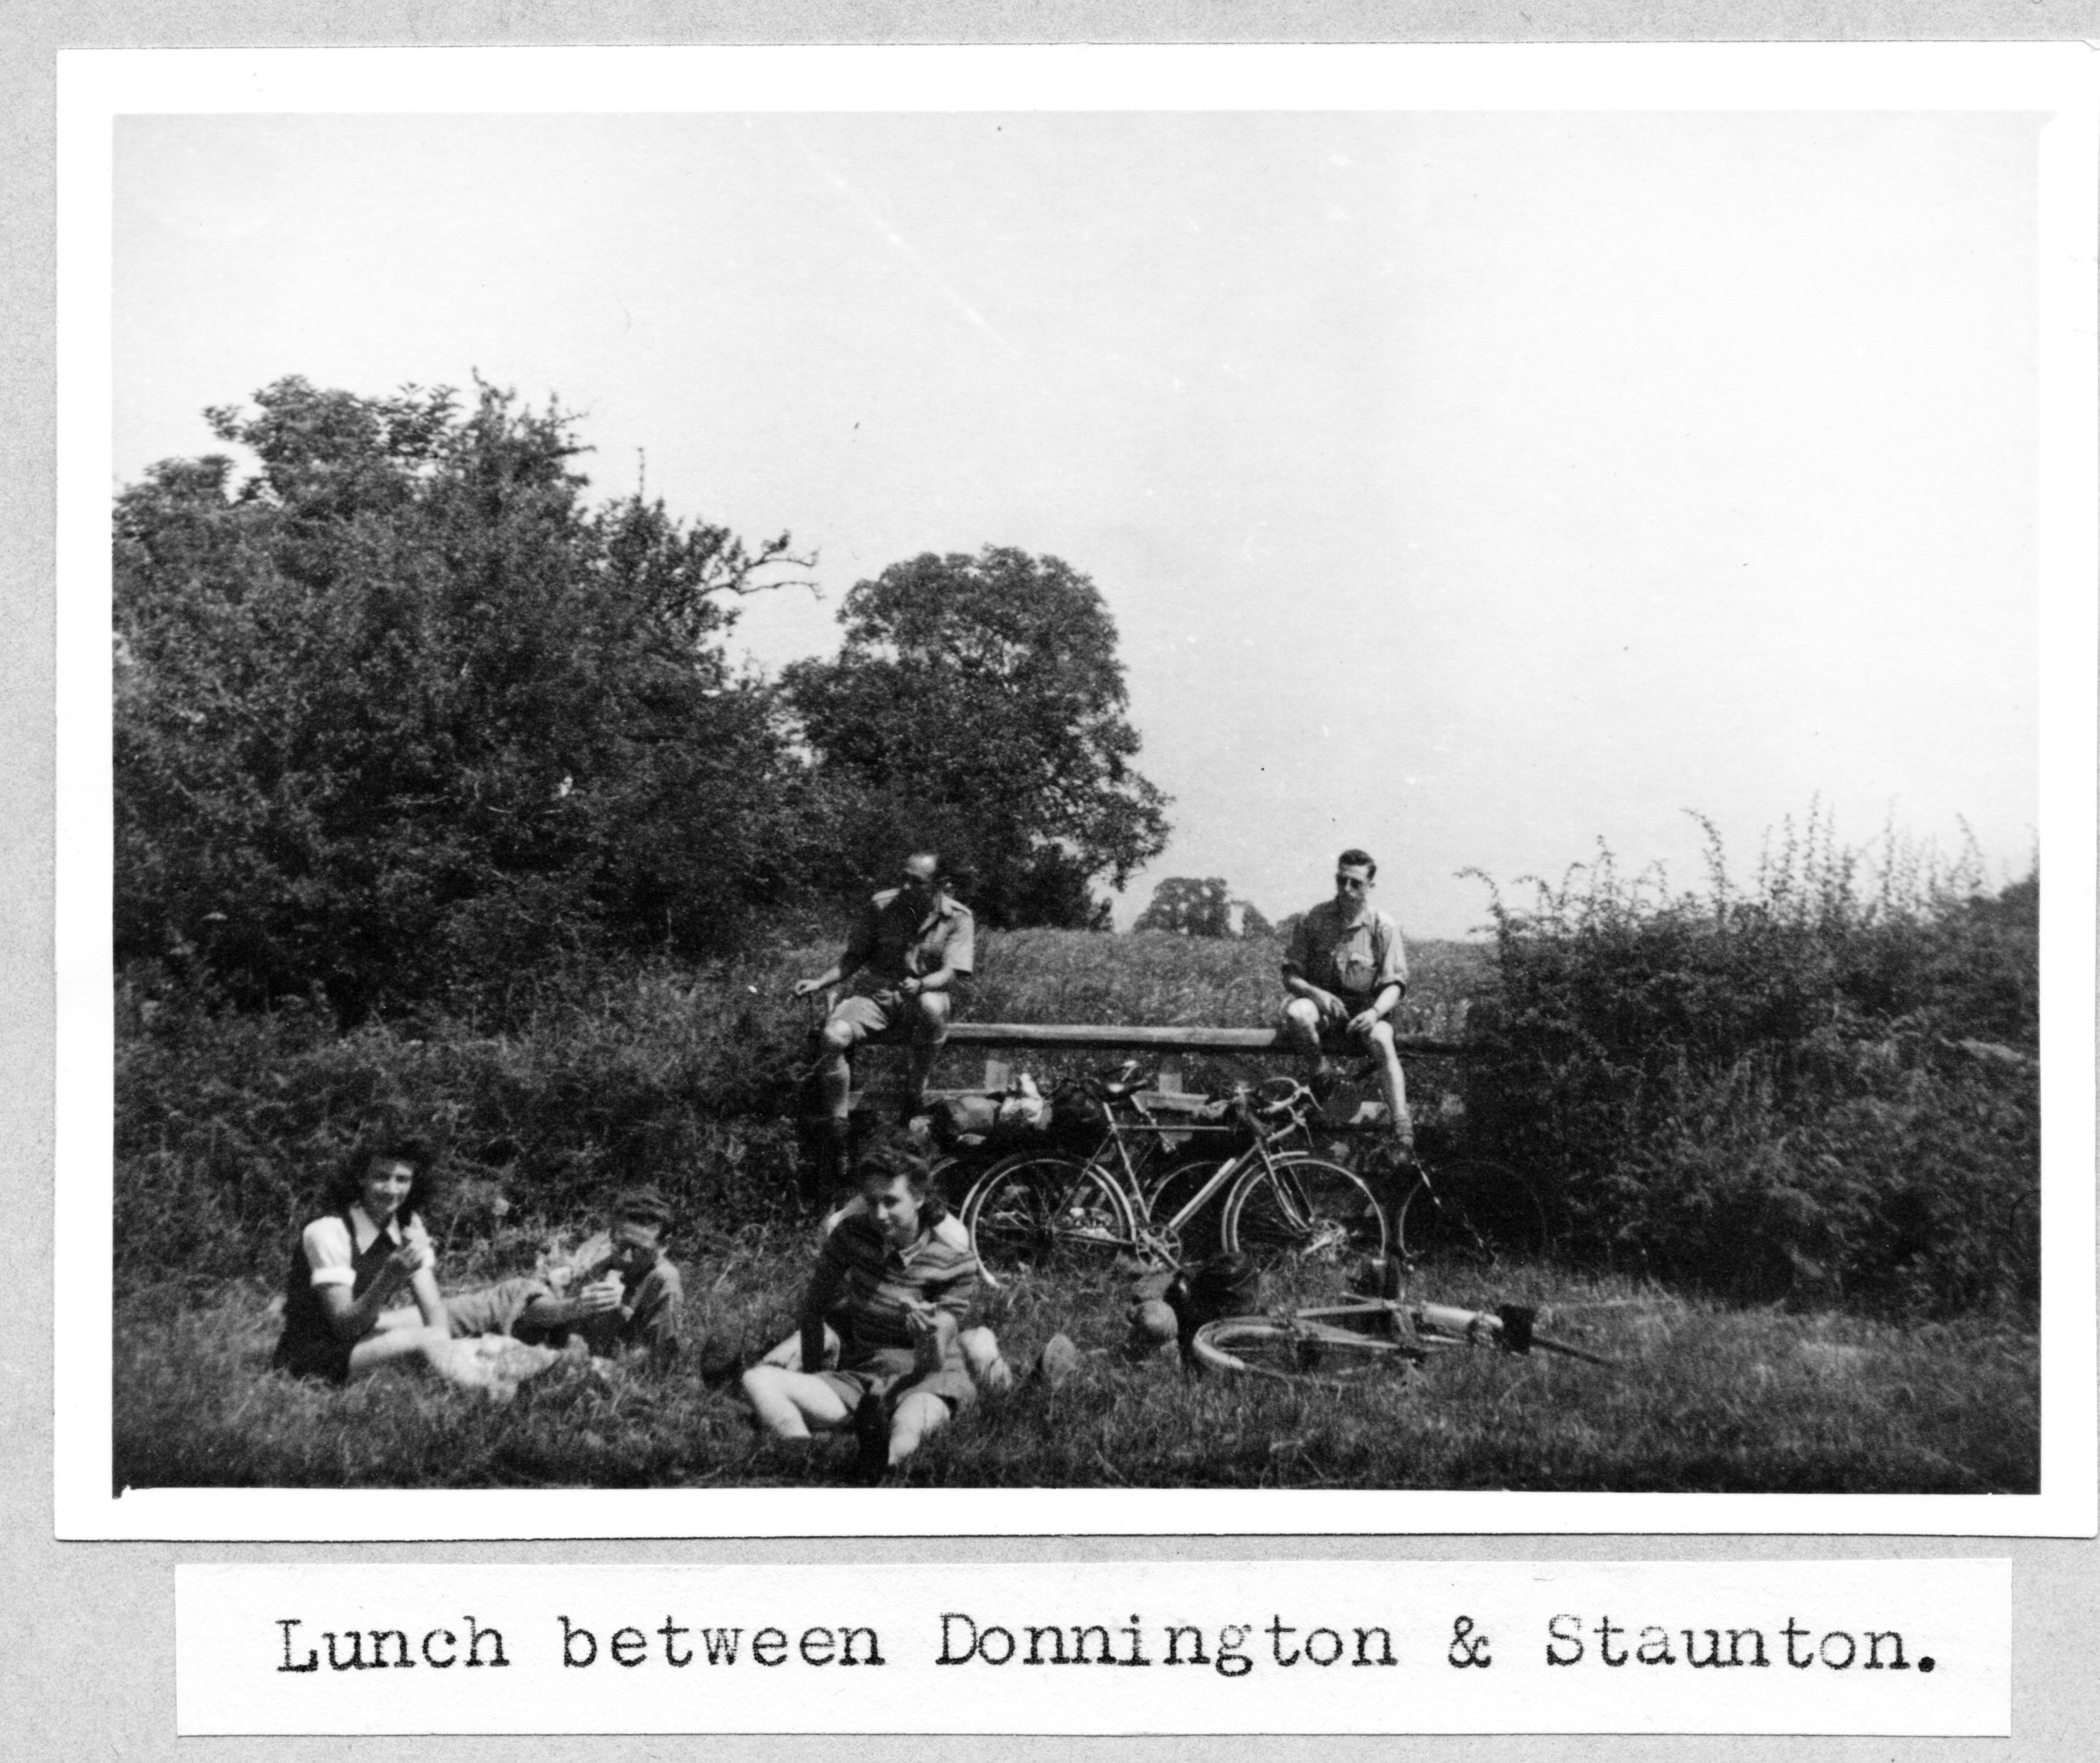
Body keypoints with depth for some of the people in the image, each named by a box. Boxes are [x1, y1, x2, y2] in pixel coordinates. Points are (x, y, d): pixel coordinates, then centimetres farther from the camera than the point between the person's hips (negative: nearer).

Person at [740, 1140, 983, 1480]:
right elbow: (813, 1306, 14)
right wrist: (812, 1375, 12)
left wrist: (928, 1336, -34)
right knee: (758, 1380, -24)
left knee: (910, 1428, -42)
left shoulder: (955, 1263, -8)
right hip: (859, 1378, 4)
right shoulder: (852, 1234, 0)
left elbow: (932, 1364, -12)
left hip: (929, 1383, -4)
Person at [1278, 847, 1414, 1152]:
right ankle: (1321, 1075, -10)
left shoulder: (1384, 927, -1)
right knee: (1296, 1013, -35)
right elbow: (1290, 975, 1)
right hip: (1323, 1004, 1)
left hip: (1365, 1009, -1)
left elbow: (1395, 985, -4)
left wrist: (1375, 1012, -26)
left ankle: (1403, 1132, -40)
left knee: (1381, 1040, -35)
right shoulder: (1314, 919, 1)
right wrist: (1316, 993, -21)